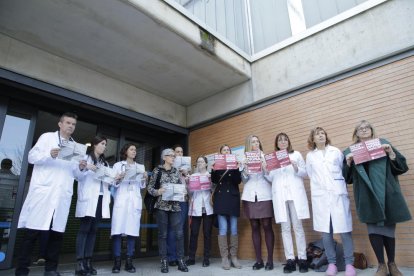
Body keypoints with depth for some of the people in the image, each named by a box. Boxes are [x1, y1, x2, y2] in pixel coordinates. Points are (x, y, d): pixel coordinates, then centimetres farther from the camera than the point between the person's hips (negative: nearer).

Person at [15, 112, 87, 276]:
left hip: (62, 195, 4)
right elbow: (31, 157, 1)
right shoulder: (47, 137, 10)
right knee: (32, 231, -4)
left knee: (57, 232, 4)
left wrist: (81, 168, -4)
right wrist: (49, 155, -17)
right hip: (43, 190, -3)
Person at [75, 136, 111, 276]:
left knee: (93, 230, 3)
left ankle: (88, 261, 5)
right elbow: (78, 176, -2)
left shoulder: (105, 163, 22)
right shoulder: (85, 158, 6)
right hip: (88, 199, -5)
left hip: (101, 199, 5)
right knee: (84, 229, -7)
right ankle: (79, 263, -6)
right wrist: (85, 168, -19)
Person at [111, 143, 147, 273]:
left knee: (132, 230, -2)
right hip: (121, 200, -2)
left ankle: (129, 261, 4)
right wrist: (119, 179, -16)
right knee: (118, 230, -8)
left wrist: (144, 179, -5)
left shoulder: (140, 167, 16)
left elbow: (142, 186, 14)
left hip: (135, 201, 2)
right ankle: (117, 262, -1)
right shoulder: (118, 165, 10)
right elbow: (113, 184, 4)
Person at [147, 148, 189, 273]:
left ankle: (181, 261, 10)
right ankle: (164, 262, 14)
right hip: (162, 206, -3)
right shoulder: (157, 170, 1)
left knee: (179, 234, -1)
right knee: (163, 234, 3)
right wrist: (157, 192, -19)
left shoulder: (176, 171, 11)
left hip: (175, 206, 3)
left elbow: (182, 187, 13)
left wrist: (183, 191, -9)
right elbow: (150, 187, 0)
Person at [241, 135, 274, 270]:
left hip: (264, 196, -2)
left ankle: (270, 260, 7)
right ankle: (258, 260, 12)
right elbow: (244, 180, 8)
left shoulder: (265, 157, 7)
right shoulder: (245, 160, 10)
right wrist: (245, 170, -12)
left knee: (267, 226, -2)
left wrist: (265, 168, -17)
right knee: (255, 227, 4)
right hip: (250, 196, 2)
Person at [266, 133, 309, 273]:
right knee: (285, 228, 1)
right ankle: (290, 260, 5)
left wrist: (296, 169, -12)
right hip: (279, 195, 1)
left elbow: (305, 173, 8)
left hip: (295, 193, -1)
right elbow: (271, 179, 10)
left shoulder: (296, 154, 13)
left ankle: (302, 259, 6)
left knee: (298, 226, -1)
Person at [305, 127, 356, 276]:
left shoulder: (336, 151, 11)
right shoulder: (310, 156, 12)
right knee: (326, 232, 1)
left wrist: (339, 185, 2)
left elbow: (344, 169, 11)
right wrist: (320, 185, 7)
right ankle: (332, 263, 10)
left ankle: (349, 264, 7)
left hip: (338, 193, 0)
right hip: (320, 196, 1)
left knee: (344, 230, -4)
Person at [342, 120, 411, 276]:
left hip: (387, 194, 0)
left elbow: (401, 167, 5)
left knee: (388, 228, 7)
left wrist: (391, 153, -12)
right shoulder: (351, 151, 9)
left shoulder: (383, 143, 9)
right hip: (367, 196, 0)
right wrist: (348, 163, -11)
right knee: (373, 229, -1)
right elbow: (347, 177, 6)